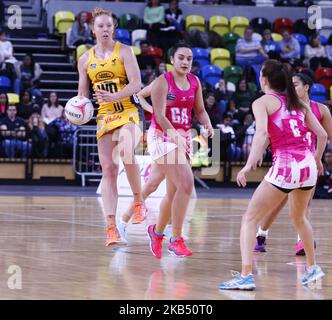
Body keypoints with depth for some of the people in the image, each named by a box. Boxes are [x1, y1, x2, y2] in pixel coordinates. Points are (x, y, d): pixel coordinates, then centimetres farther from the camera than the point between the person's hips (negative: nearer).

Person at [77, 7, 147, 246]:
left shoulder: (124, 51, -1)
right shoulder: (86, 59, 9)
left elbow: (136, 83, -12)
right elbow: (82, 93, 15)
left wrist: (114, 97, -28)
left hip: (128, 112, -3)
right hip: (104, 117, 3)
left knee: (126, 152, -31)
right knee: (108, 169, -7)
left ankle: (139, 201, -9)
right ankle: (111, 227, -10)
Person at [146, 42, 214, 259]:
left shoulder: (194, 81, 6)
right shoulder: (163, 81, -12)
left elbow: (200, 110, 13)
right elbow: (159, 115, -18)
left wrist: (208, 125, -9)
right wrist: (175, 136, -33)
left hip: (184, 137, 7)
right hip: (162, 136, -6)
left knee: (174, 191, 11)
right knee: (186, 184, -20)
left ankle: (157, 232, 35)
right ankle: (176, 239, -13)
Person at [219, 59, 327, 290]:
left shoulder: (262, 102, 2)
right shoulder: (298, 103, 18)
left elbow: (262, 133, -16)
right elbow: (322, 134, 16)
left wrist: (249, 164, -22)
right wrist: (317, 160, 32)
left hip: (284, 166, -6)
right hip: (308, 166, 6)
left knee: (250, 219, 1)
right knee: (299, 217, 31)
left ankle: (246, 275, -12)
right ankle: (313, 267, 41)